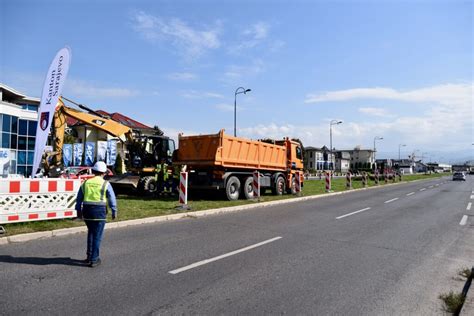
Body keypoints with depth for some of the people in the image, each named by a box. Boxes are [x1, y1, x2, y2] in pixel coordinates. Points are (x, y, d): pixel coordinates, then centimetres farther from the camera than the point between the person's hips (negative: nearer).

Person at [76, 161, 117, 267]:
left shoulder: (86, 183, 6)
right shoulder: (105, 184, -6)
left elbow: (79, 198, 11)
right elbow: (112, 199, -7)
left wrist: (79, 211, 21)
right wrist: (114, 212, 3)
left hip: (87, 211, 4)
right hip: (99, 212, -4)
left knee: (91, 233, 23)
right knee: (97, 236, 5)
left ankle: (89, 256, 26)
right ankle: (94, 260, 9)